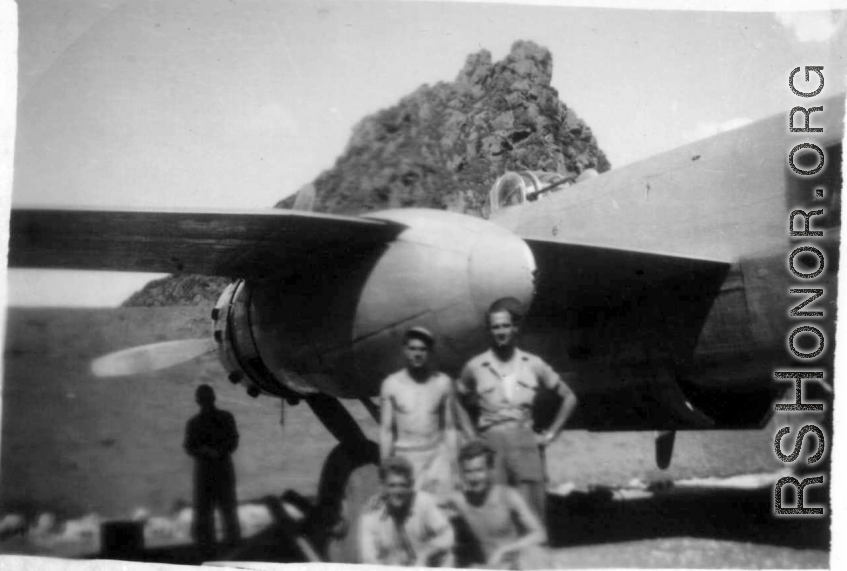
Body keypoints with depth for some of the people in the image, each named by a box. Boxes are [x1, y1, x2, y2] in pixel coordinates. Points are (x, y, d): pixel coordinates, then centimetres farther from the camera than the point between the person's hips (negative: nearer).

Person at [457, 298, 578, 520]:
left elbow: (569, 397, 16)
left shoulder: (533, 365, 6)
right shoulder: (475, 367, 3)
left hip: (526, 446, 1)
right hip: (491, 449, -1)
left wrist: (551, 434, 8)